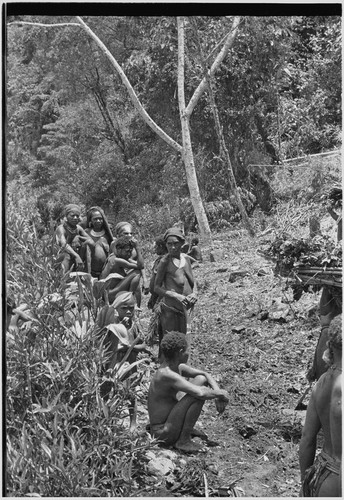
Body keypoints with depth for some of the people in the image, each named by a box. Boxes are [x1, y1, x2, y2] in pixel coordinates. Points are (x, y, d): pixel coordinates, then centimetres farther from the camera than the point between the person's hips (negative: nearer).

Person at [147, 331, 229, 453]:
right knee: (200, 392, -23)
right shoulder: (166, 374, -27)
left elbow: (205, 374, 9)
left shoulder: (178, 367, 2)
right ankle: (183, 440, -14)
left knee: (201, 379, 11)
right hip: (163, 434, -9)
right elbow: (200, 393, -36)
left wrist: (218, 394, -7)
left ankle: (186, 428, 13)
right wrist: (221, 393, -19)